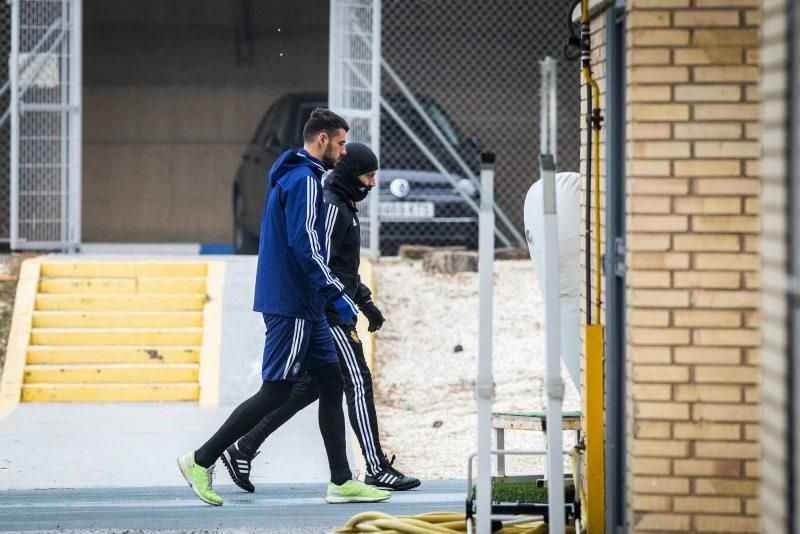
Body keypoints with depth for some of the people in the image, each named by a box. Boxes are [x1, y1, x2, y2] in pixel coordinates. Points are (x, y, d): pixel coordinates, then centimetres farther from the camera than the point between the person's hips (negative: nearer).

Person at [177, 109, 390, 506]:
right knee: (275, 393, -6)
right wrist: (337, 294, -21)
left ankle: (341, 481, 9)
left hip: (303, 307, 10)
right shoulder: (304, 180, -15)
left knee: (331, 384, 9)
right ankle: (201, 461, 0)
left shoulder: (292, 176, 17)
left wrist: (331, 291, 23)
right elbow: (304, 244, -23)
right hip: (292, 306, -10)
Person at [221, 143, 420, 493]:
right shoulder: (331, 208, -15)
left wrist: (364, 299, 22)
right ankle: (377, 469, -3)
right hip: (328, 316, -11)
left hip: (332, 311, 11)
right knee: (358, 384, -6)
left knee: (307, 387, 12)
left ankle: (243, 449, 12)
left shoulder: (343, 207, 18)